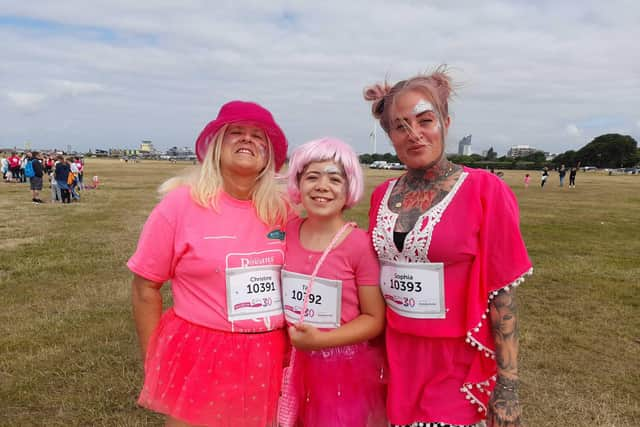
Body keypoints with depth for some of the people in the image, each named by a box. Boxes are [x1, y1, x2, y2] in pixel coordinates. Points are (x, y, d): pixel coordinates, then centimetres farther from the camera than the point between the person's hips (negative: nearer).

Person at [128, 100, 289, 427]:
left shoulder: (281, 209, -2)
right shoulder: (181, 203, -12)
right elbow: (145, 288, -5)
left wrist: (289, 350, 10)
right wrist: (155, 364, -1)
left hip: (267, 361, 4)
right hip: (198, 358, -3)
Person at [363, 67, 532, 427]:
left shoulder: (483, 190, -12)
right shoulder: (383, 195, 1)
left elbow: (502, 294, -12)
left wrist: (508, 388, -12)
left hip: (457, 366, -4)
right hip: (397, 360, 4)